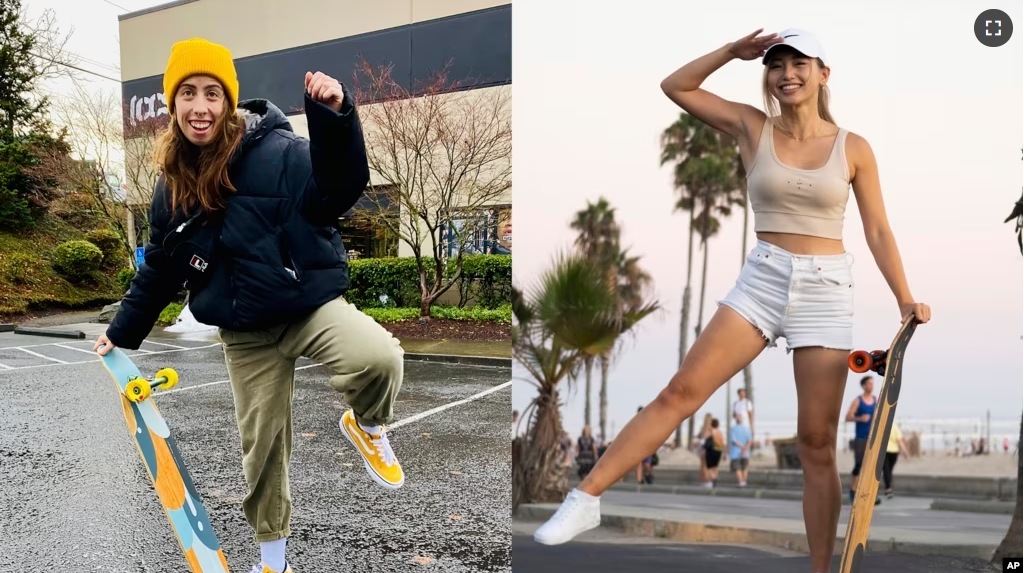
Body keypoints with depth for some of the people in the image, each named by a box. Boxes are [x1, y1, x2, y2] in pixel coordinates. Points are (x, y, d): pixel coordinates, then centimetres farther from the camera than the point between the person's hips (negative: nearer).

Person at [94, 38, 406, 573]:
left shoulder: (277, 151, -12)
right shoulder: (171, 185, 6)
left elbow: (340, 189, -29)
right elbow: (160, 267, 17)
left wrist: (334, 117, -45)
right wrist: (123, 332, 22)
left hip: (311, 304, -4)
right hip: (245, 332, 5)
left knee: (378, 357, -35)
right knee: (261, 443, 11)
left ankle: (368, 427, 1)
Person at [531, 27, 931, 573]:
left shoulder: (854, 149, 4)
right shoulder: (752, 127, 4)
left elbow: (878, 231, 7)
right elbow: (675, 86, 6)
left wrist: (905, 300, 0)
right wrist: (732, 52, -2)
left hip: (827, 290, 0)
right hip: (761, 280, 0)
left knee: (817, 443, 3)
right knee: (681, 390, -13)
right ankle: (586, 497, -9)